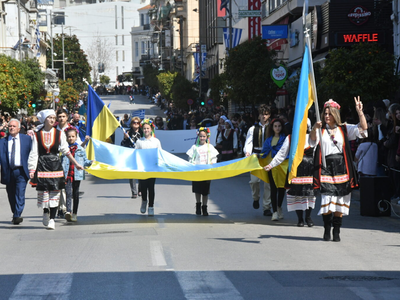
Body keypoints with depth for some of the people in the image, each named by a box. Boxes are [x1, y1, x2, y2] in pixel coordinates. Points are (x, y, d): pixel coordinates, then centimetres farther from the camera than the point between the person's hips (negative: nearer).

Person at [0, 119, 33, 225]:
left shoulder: (27, 139, 6)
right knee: (11, 196, 10)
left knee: (20, 194, -14)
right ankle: (15, 216, 24)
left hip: (21, 171, -2)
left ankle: (17, 216, -16)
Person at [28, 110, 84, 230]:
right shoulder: (37, 135, 1)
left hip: (55, 165, 1)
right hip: (42, 165, -1)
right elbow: (34, 153, 2)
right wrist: (32, 169, -5)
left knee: (54, 193, -3)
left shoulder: (59, 134, 3)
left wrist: (76, 164, 6)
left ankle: (52, 219, 2)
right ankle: (45, 212, 30)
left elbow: (66, 151, 8)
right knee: (43, 192, 1)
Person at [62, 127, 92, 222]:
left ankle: (74, 214, 17)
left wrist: (90, 162, -8)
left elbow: (84, 161, 11)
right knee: (68, 192, -15)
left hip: (77, 174, 1)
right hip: (67, 174, -1)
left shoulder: (80, 149, 8)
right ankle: (68, 211, -26)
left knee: (75, 194, 9)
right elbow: (60, 161, 11)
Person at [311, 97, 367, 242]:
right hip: (326, 168, -1)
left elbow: (363, 128, 1)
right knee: (326, 200, -8)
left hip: (341, 168, 1)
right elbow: (312, 139, -12)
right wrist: (315, 128, -33)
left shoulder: (344, 129, 10)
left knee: (340, 202, 2)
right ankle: (327, 230, 6)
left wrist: (359, 112, -14)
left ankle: (336, 231, 12)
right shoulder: (321, 130, 7)